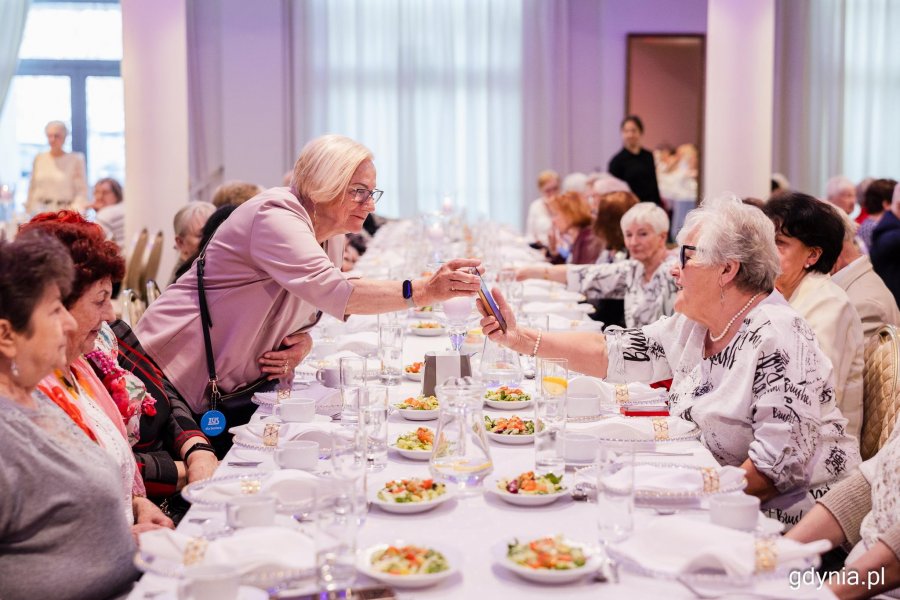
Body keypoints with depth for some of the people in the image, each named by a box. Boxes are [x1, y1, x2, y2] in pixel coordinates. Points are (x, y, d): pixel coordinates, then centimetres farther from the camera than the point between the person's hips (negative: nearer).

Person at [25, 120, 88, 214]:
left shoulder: (75, 160, -1)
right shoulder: (39, 158, 12)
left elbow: (81, 191, -3)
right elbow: (32, 188, 17)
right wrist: (28, 212, 13)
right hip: (39, 212, 3)